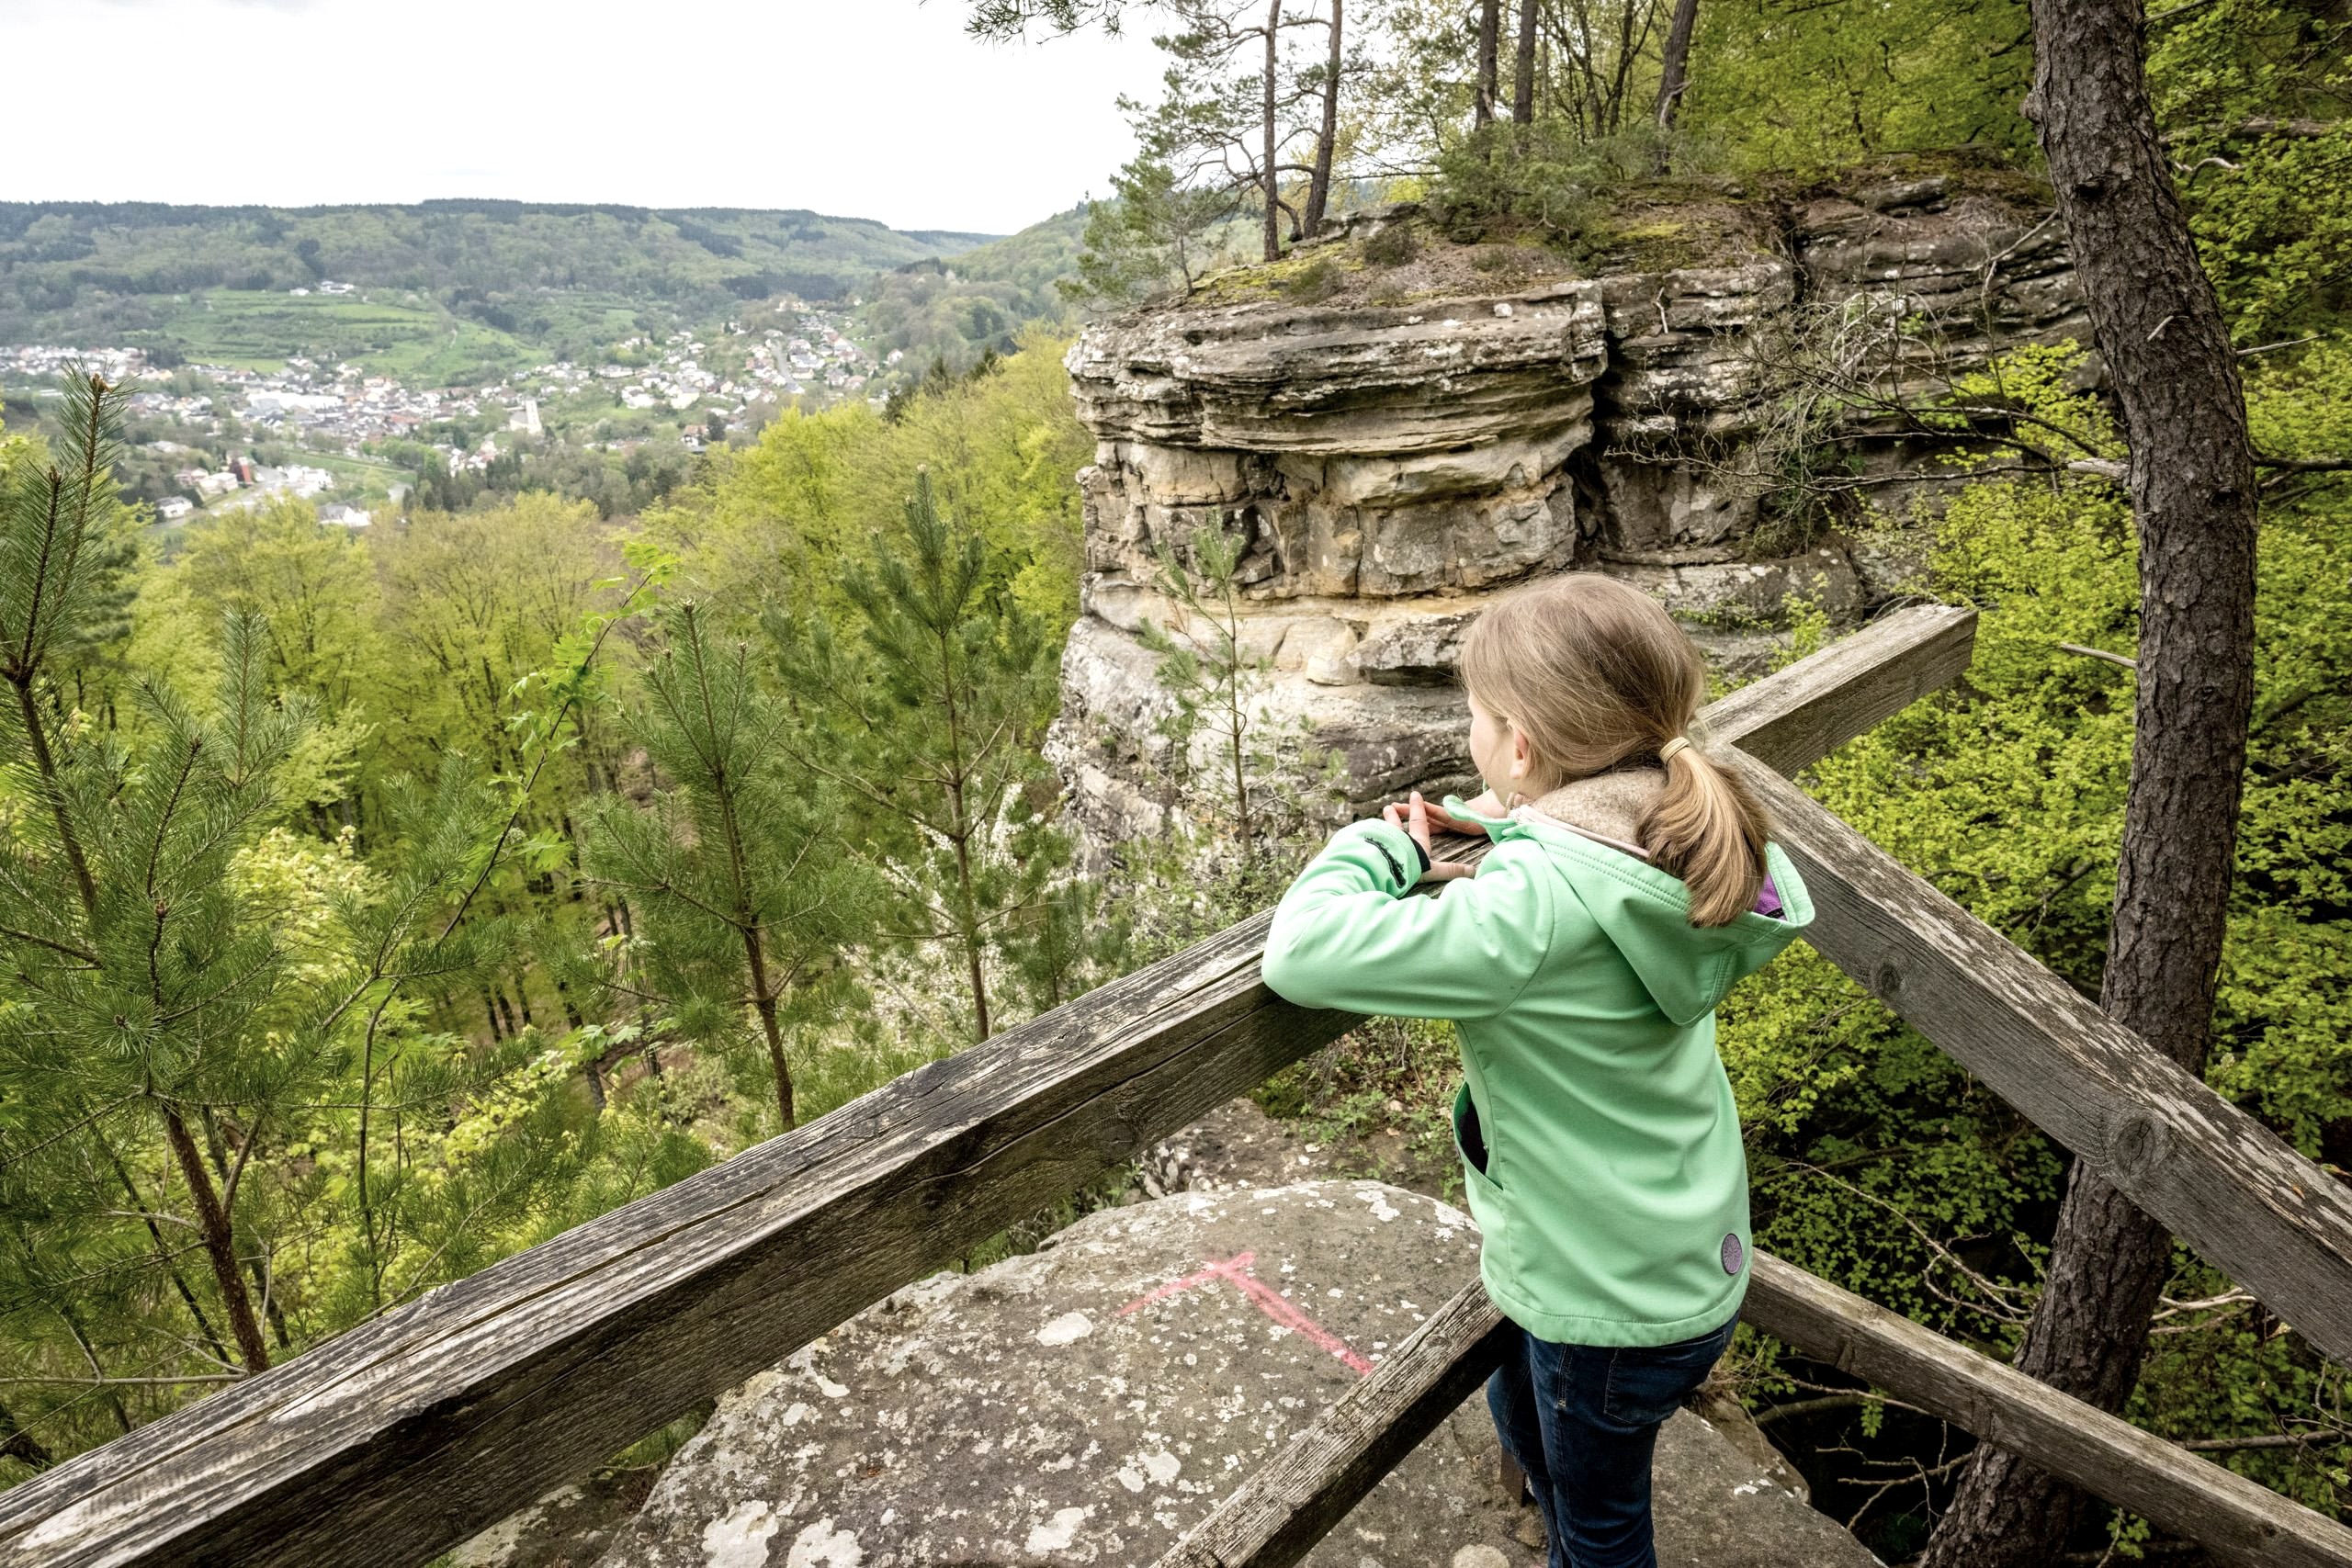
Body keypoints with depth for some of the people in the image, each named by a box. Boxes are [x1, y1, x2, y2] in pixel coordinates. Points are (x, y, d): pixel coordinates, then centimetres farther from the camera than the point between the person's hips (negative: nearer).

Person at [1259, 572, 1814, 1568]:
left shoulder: (1538, 901, -36)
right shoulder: (1669, 837, -12)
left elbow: (1300, 954, -39)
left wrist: (1381, 846, -22)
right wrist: (1504, 830, -8)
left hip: (1619, 1300, -8)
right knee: (1524, 1419, 34)